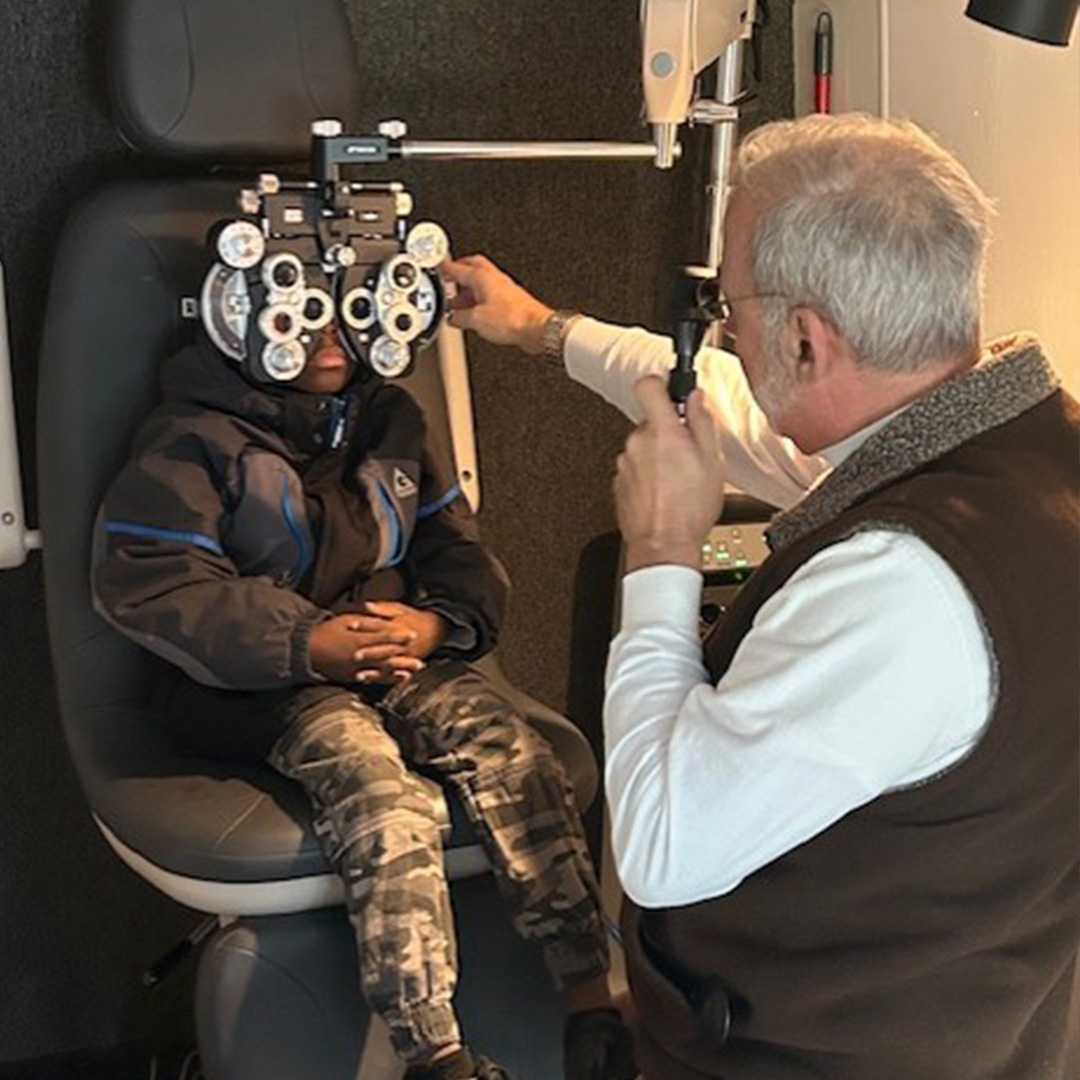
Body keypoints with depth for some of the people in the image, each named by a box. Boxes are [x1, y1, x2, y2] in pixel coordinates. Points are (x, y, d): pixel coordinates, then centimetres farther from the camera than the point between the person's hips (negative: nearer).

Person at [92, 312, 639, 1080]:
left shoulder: (389, 420, 15)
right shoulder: (195, 437, -3)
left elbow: (455, 549, 16)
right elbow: (144, 584, -12)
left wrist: (439, 622, -10)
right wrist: (306, 643, -20)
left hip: (401, 654, 5)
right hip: (268, 683, -4)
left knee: (513, 754, -24)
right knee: (384, 799, -33)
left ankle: (593, 1001, -24)